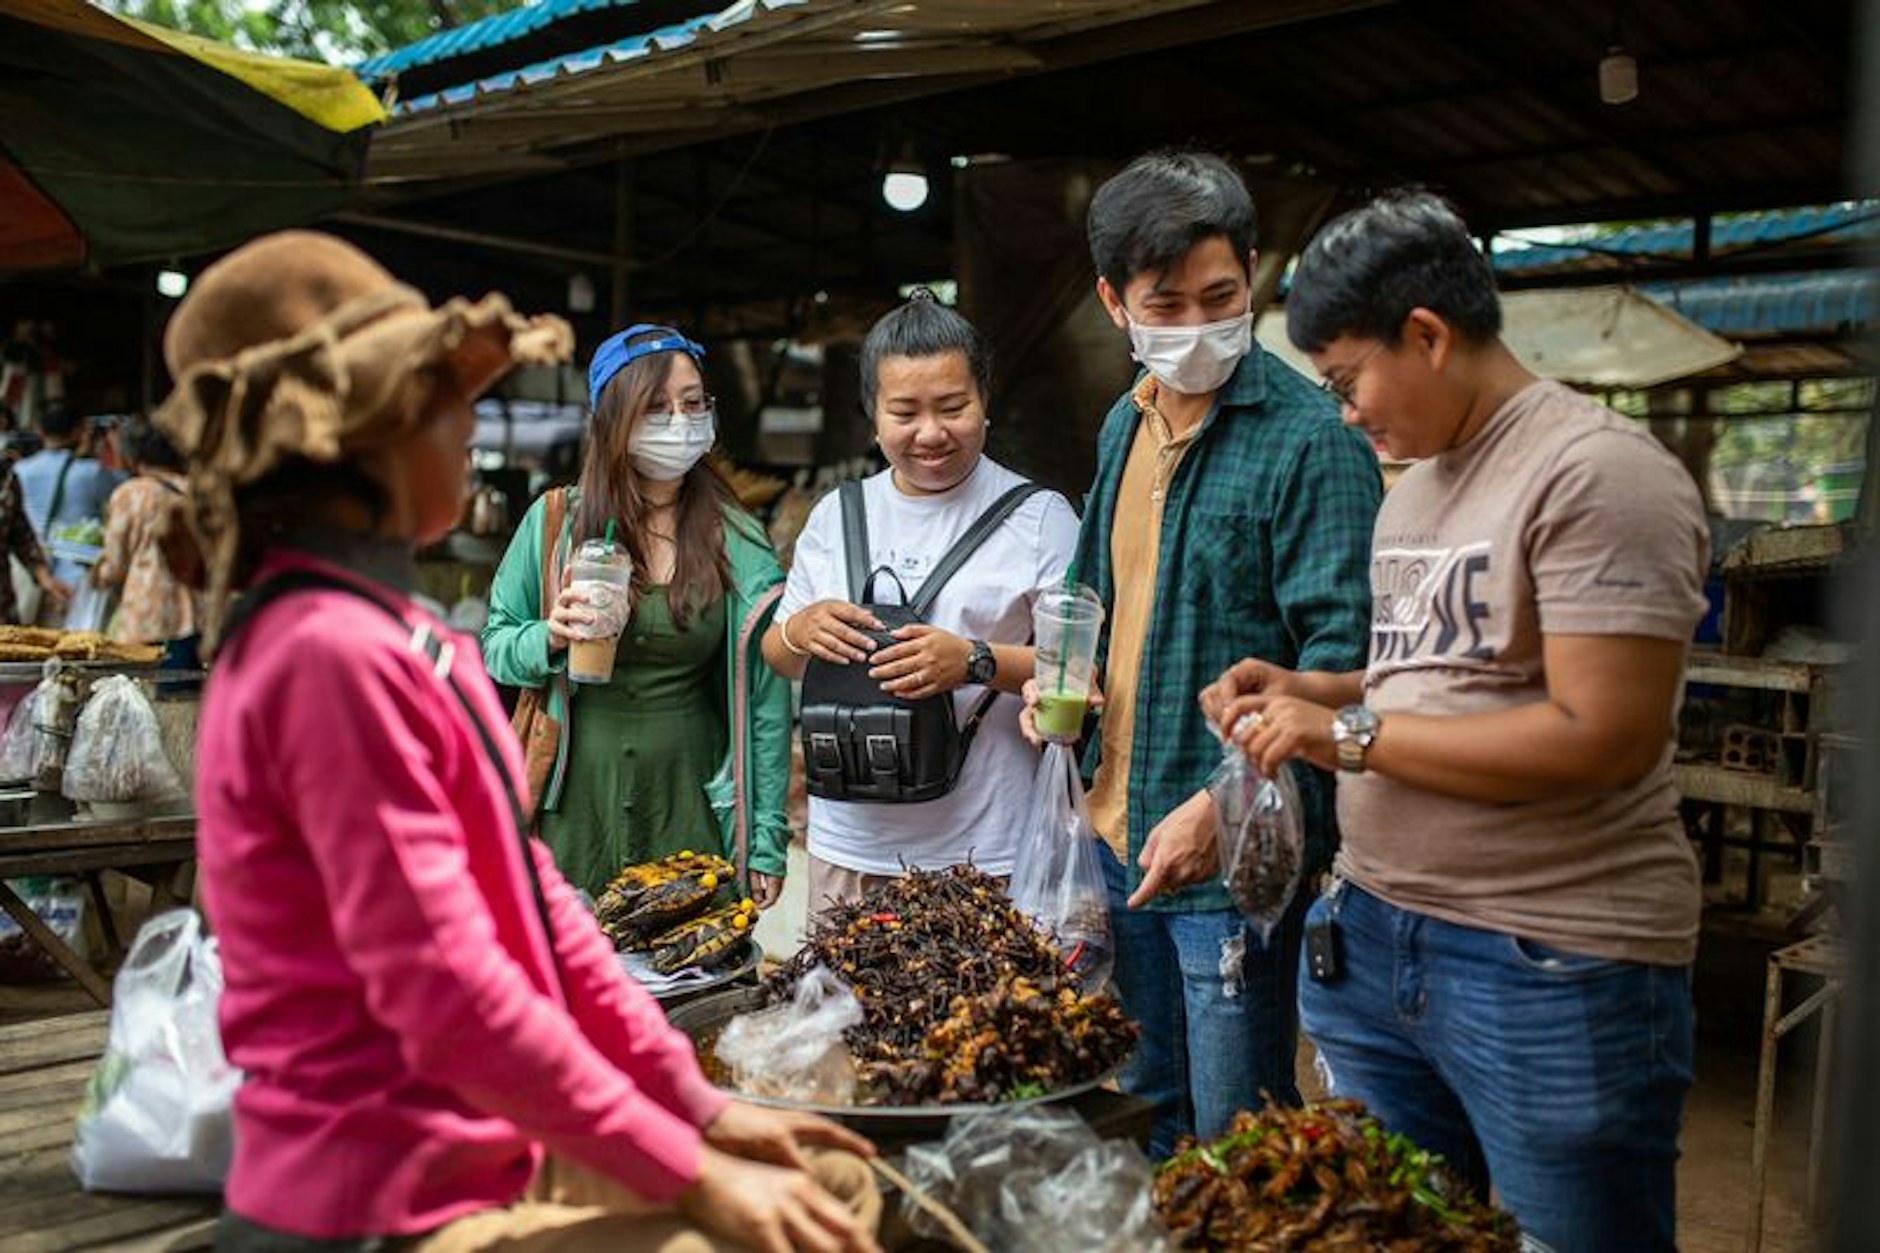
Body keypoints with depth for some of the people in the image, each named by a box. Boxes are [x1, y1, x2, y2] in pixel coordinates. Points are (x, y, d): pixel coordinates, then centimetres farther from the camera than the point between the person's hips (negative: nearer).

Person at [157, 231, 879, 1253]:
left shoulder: (384, 635, 7)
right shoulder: (333, 655, -21)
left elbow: (529, 895, 8)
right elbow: (449, 997, -24)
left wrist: (700, 1106, 7)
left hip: (476, 1160, 9)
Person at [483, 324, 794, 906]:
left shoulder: (738, 542, -1)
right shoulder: (554, 521, -1)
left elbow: (766, 701, 0)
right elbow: (496, 646, 8)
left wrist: (768, 840, 0)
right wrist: (549, 640, -15)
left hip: (690, 805, 0)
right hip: (574, 806, 0)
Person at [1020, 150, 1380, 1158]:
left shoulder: (1308, 436, -15)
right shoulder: (1125, 423, 9)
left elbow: (1342, 650, -19)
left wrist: (1226, 802, -26)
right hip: (1122, 830, 8)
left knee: (1235, 1141, 6)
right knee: (1144, 1110, 23)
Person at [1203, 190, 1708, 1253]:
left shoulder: (1598, 472, -14)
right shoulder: (1417, 480, 13)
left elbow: (1604, 739, -22)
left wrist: (1350, 733, -17)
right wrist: (1305, 690, 5)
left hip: (1550, 967, -8)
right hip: (1375, 935, 8)